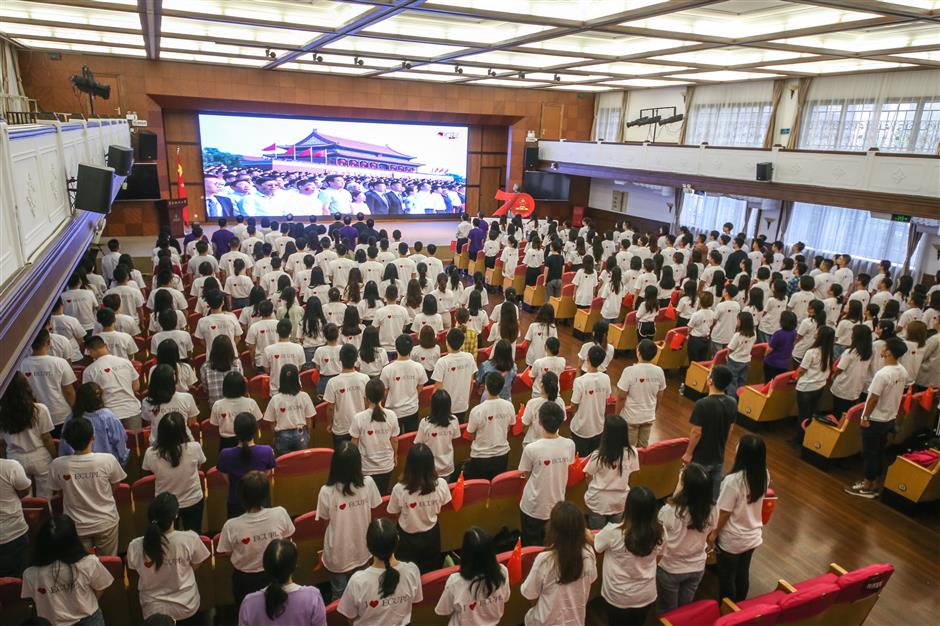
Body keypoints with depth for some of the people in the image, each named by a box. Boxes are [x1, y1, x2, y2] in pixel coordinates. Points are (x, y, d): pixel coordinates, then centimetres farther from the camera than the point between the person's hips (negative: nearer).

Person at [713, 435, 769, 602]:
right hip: (753, 536, 6)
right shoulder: (764, 475, -12)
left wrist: (714, 533, -6)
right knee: (743, 573, 25)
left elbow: (724, 513, -21)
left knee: (727, 577, 16)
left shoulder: (733, 480, -32)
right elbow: (753, 502, 5)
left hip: (731, 540, -6)